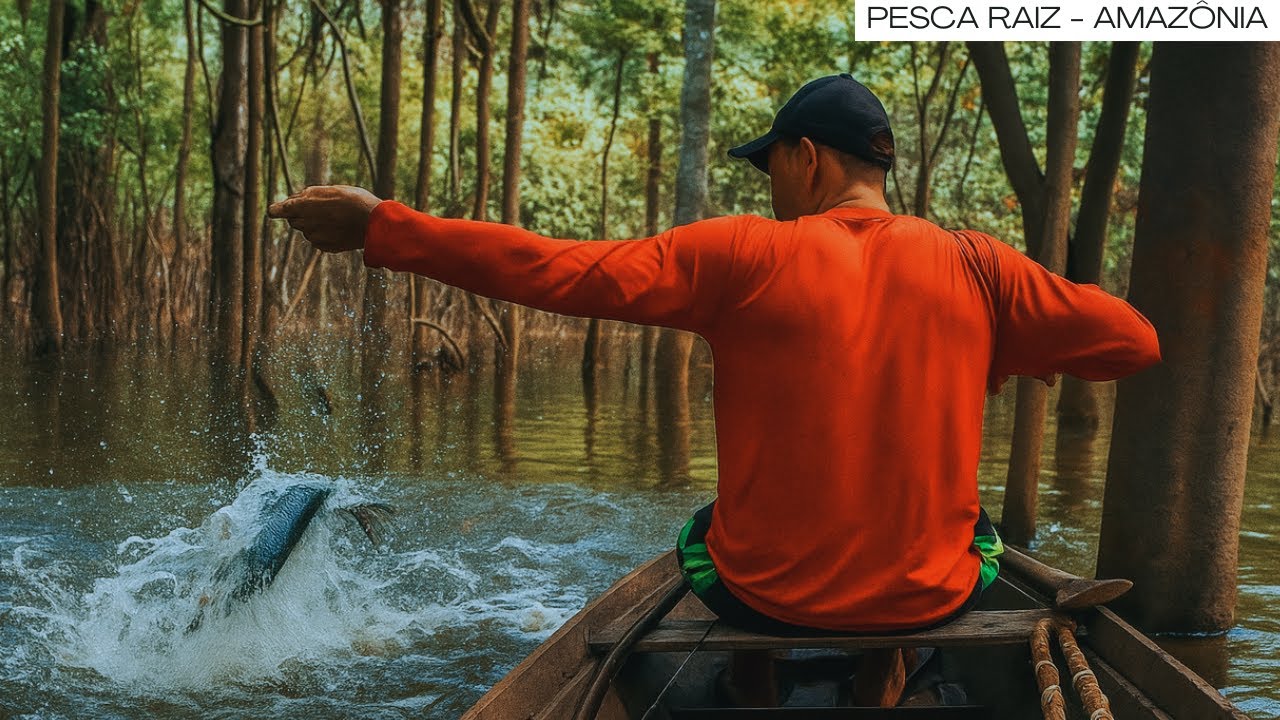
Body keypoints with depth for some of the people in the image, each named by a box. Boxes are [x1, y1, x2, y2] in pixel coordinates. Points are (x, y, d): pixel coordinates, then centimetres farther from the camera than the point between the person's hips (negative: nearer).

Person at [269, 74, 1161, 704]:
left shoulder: (745, 254, -11)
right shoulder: (977, 266, -5)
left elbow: (560, 270, -14)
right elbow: (1136, 342, 0)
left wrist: (386, 228, -9)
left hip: (770, 597, -1)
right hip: (932, 597, 2)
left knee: (703, 529, 34)